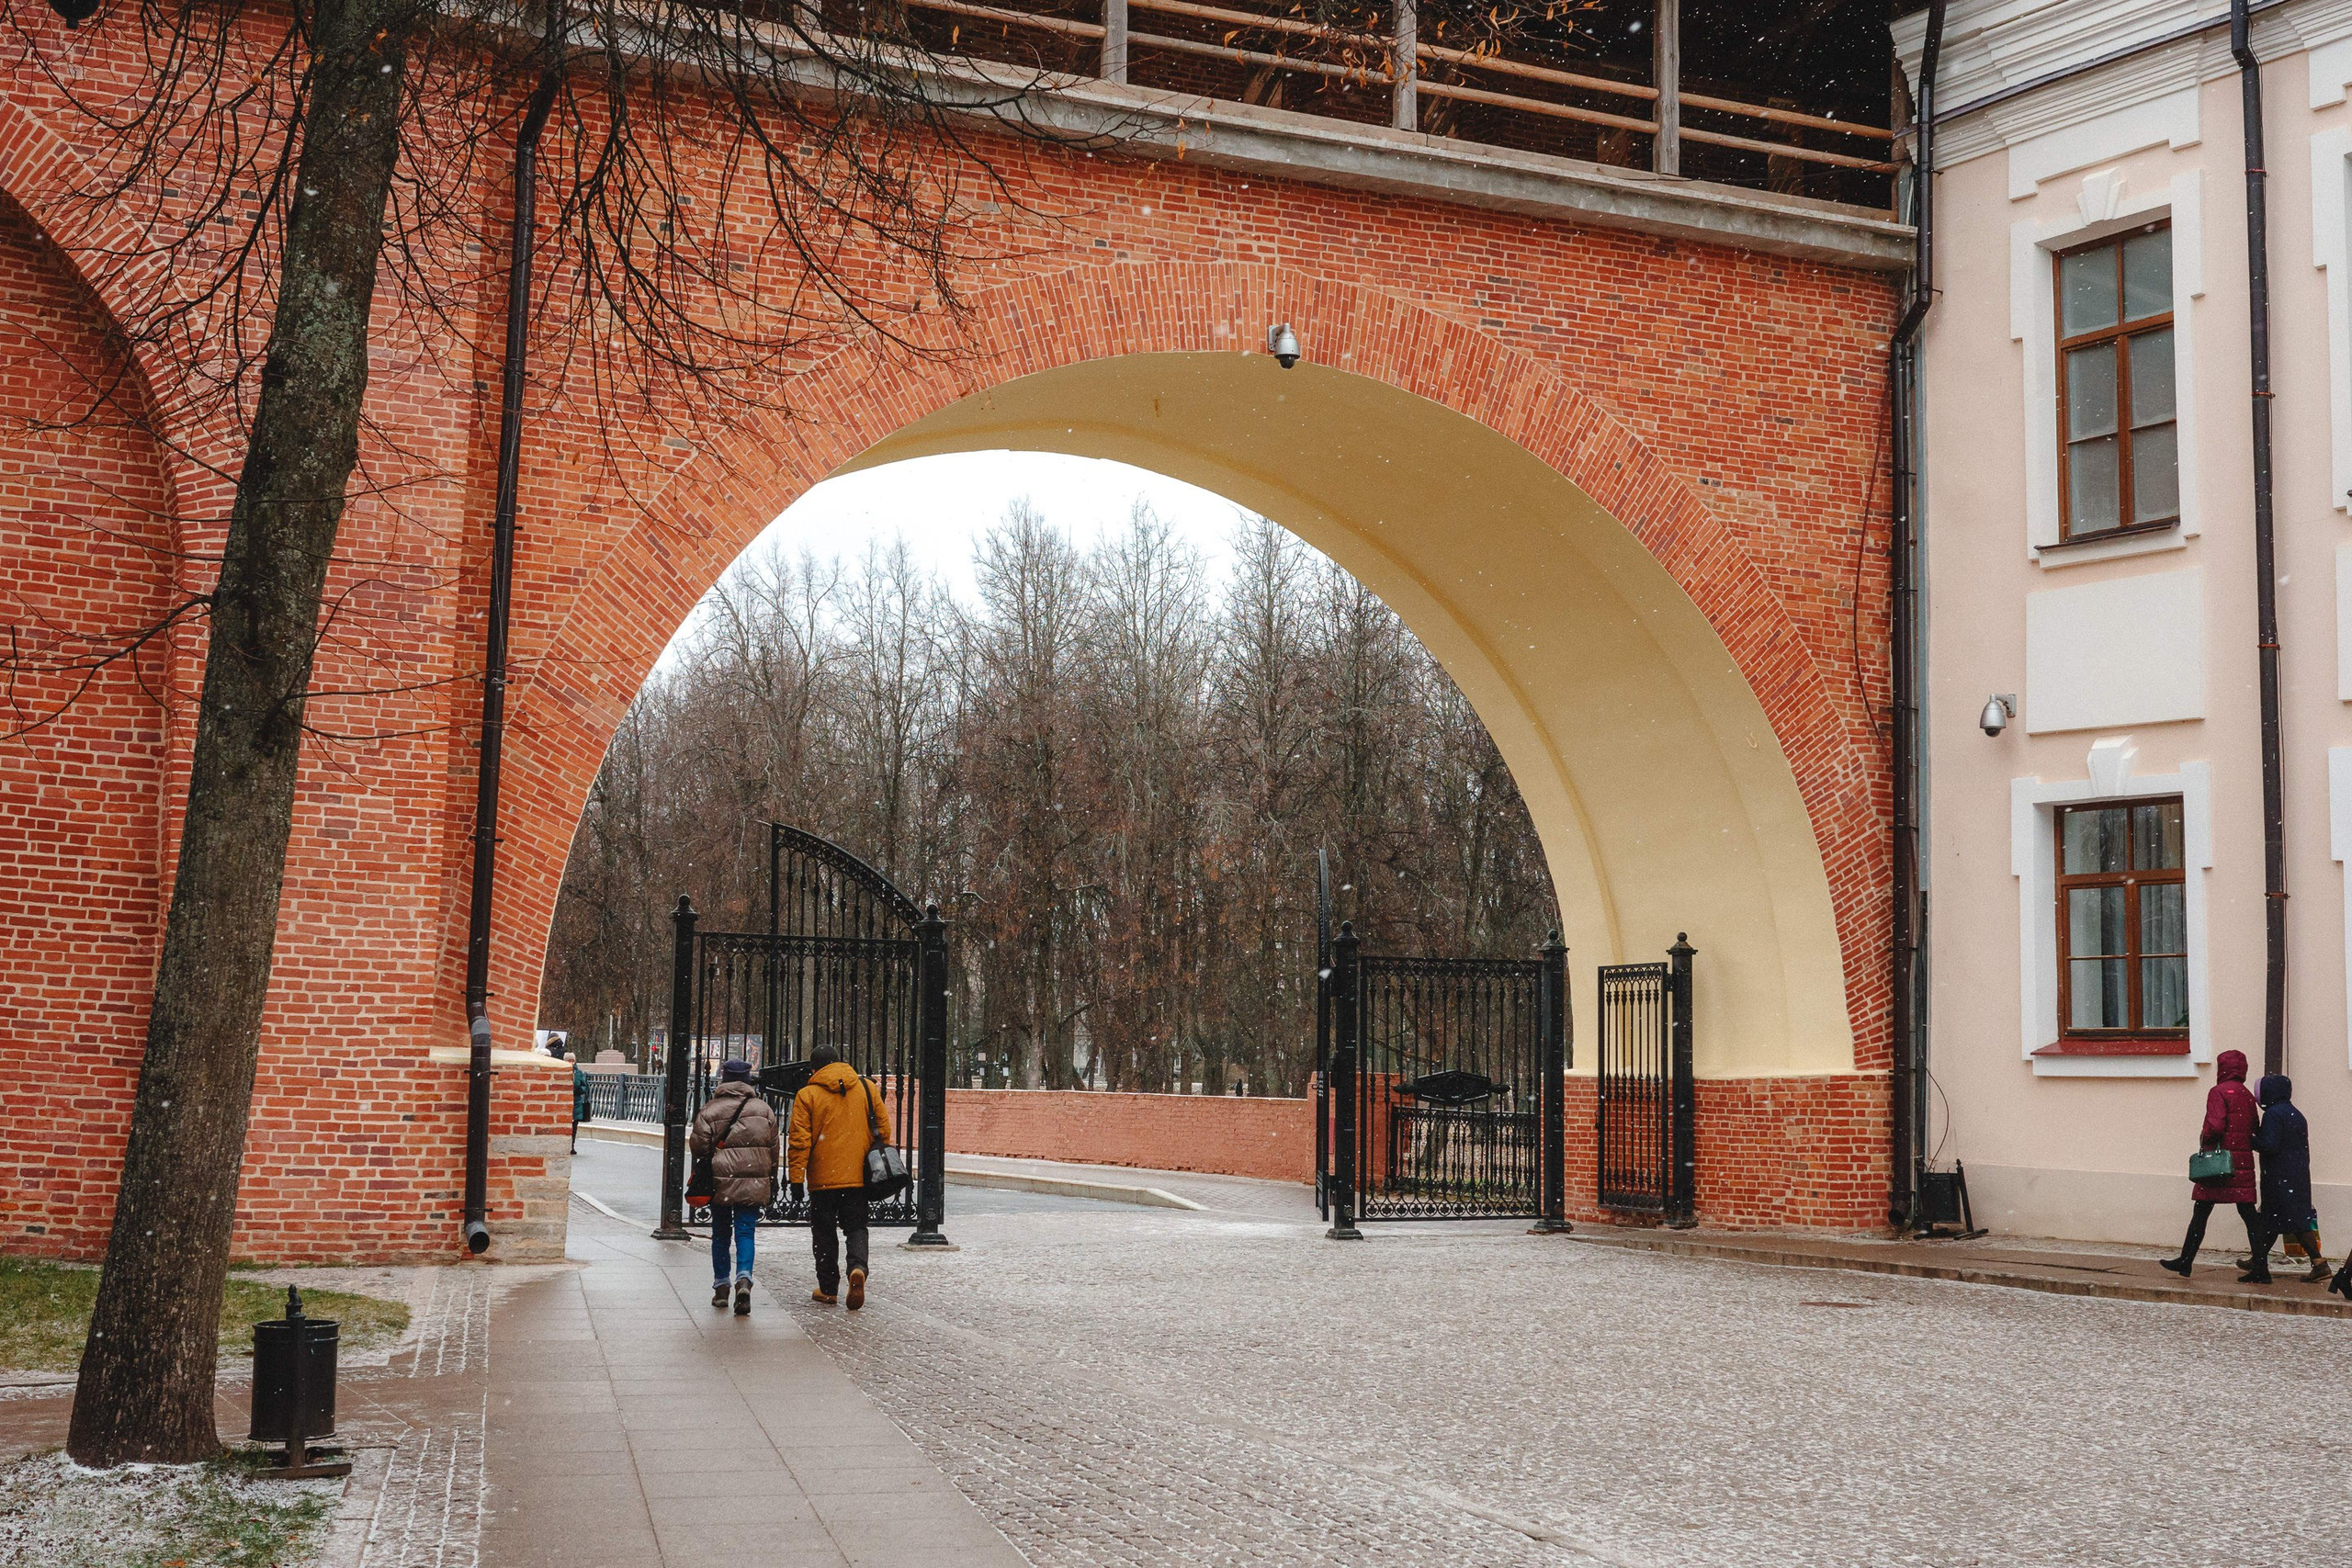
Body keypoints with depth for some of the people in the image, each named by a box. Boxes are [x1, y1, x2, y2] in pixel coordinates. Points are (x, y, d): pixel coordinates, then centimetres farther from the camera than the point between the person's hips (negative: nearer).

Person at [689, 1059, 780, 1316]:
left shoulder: (710, 1109, -2)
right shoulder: (763, 1109, 4)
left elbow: (699, 1145, -5)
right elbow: (773, 1149, 8)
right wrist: (771, 1184, 17)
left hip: (720, 1181, 0)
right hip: (754, 1184, 0)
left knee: (720, 1234, 14)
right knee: (745, 1232, 0)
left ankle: (721, 1285, 18)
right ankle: (743, 1278, -22)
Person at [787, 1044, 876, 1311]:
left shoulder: (807, 1096, -4)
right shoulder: (867, 1088, 4)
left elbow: (800, 1140, -7)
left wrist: (796, 1177, -3)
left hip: (823, 1178, -2)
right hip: (858, 1177, 2)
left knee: (825, 1232, 10)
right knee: (856, 1227, 8)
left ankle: (828, 1288, 13)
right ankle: (858, 1267, -19)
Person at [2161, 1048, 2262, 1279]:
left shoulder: (2219, 1092, -8)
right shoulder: (2247, 1096, 12)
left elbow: (2215, 1125, -19)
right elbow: (2254, 1131, 13)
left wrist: (2204, 1140, -3)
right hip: (2243, 1162, 6)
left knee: (2201, 1212, 2)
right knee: (2248, 1212, 4)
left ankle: (2186, 1262, 8)